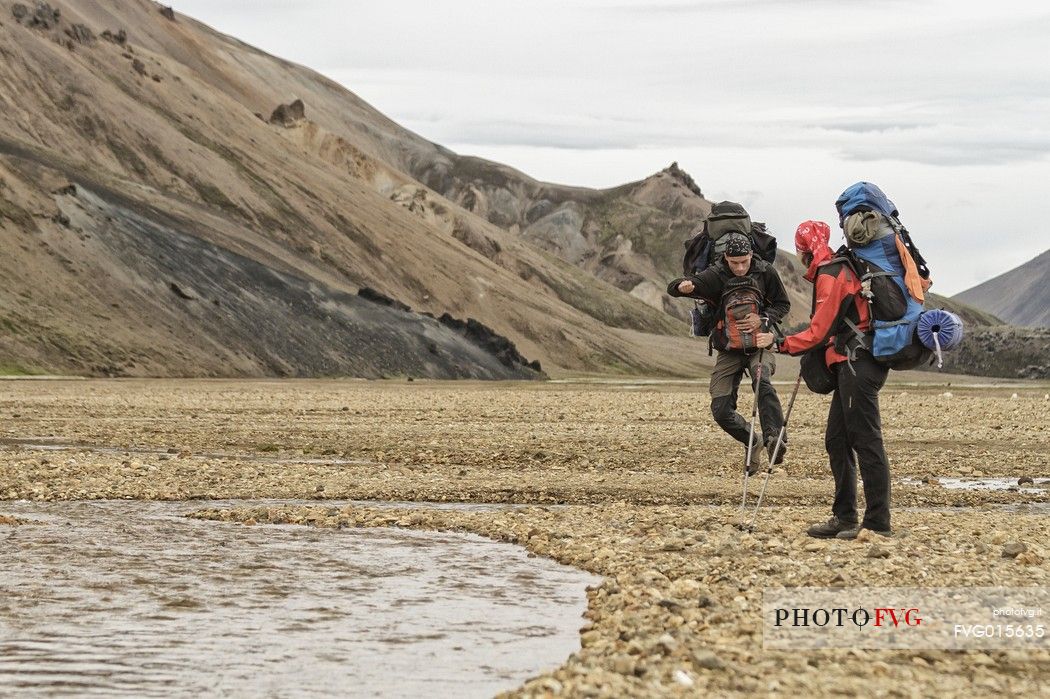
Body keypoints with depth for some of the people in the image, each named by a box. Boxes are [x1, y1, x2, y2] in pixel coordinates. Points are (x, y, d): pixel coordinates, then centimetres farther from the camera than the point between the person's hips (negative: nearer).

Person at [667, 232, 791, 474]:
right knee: (721, 410, -6)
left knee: (762, 382, -34)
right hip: (728, 351, 1)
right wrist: (684, 286, -50)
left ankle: (775, 437, -40)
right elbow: (673, 288, -23)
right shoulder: (716, 276, -13)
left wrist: (762, 319, -19)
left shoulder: (765, 272, -8)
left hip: (759, 345, -1)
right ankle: (752, 443, 19)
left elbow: (783, 304, 3)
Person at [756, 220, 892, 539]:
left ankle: (877, 522, -12)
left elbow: (820, 332, -12)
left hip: (856, 364, -11)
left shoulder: (830, 276, -10)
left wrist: (779, 343, -4)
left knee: (865, 441, -11)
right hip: (852, 366, 11)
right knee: (837, 441, 12)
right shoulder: (837, 270, 21)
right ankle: (845, 518, 16)